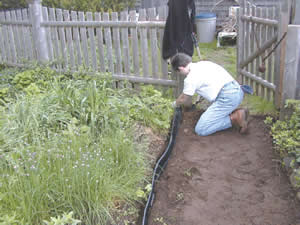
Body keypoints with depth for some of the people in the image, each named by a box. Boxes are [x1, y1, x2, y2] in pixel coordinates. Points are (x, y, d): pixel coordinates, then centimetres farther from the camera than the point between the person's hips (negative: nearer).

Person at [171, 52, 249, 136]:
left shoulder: (190, 78, -5)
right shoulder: (202, 64, 20)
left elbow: (185, 100, 10)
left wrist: (176, 103, 32)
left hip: (227, 97, -9)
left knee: (200, 129, -8)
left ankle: (234, 118, -12)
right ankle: (237, 112, 9)